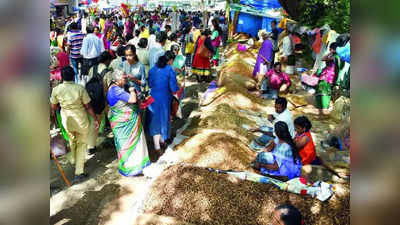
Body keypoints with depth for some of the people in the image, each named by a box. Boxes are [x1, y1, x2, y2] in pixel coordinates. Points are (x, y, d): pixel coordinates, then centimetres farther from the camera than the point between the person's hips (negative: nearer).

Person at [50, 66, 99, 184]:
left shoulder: (56, 90, -12)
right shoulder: (80, 88, -19)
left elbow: (53, 107, 2)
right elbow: (88, 107, -14)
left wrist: (53, 114, 23)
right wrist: (95, 119, -2)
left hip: (66, 120, 3)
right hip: (81, 120, -3)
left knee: (72, 140, 30)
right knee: (81, 144, 12)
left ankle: (73, 159, 55)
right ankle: (79, 173, 10)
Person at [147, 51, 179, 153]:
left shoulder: (152, 69, 2)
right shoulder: (170, 70, -12)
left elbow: (150, 84, 10)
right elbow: (173, 88, -13)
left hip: (153, 97, 3)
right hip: (165, 98, -3)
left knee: (155, 120, 13)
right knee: (164, 119, 19)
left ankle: (157, 146, 13)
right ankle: (162, 140, 37)